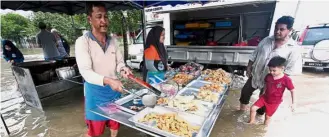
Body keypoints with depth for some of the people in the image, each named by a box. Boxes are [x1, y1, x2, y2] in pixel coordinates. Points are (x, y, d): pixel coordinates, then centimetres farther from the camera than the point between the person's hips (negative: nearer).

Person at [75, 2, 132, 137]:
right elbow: (85, 71, -21)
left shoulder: (113, 41, 1)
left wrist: (123, 69, -16)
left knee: (115, 124, 23)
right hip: (95, 91, -4)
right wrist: (107, 80, -37)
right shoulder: (83, 41, -14)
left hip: (114, 89, 5)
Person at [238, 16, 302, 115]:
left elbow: (291, 70, -15)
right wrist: (249, 67, 1)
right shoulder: (267, 40, -3)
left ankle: (260, 114, 43)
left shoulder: (293, 49, -15)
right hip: (255, 75, 4)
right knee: (245, 91, 13)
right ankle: (242, 108, 39)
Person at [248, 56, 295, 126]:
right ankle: (251, 122, 21)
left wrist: (293, 103, -9)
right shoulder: (268, 76, -10)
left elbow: (292, 91, -11)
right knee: (253, 108, -2)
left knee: (268, 117, 11)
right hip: (265, 97, 3)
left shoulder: (286, 80, -21)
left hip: (274, 102, -3)